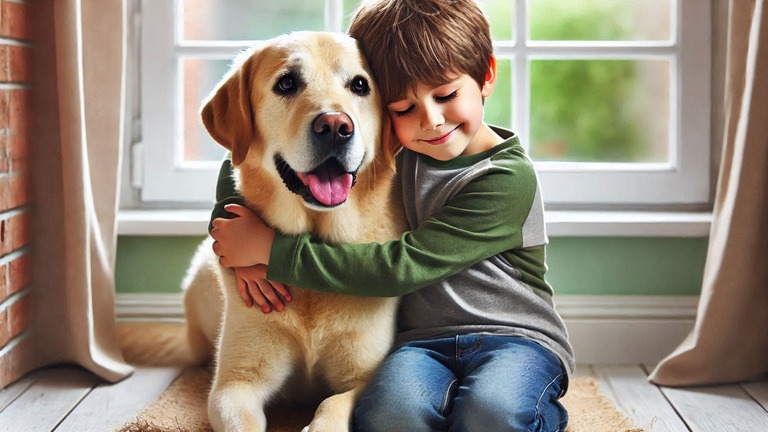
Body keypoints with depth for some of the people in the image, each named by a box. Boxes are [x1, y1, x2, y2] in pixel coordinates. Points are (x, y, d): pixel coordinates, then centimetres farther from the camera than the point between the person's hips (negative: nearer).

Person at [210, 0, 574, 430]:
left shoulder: (509, 178, -11)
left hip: (518, 337, -3)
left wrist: (273, 249, -15)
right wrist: (242, 236, -8)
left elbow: (402, 267, -18)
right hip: (423, 339, 3)